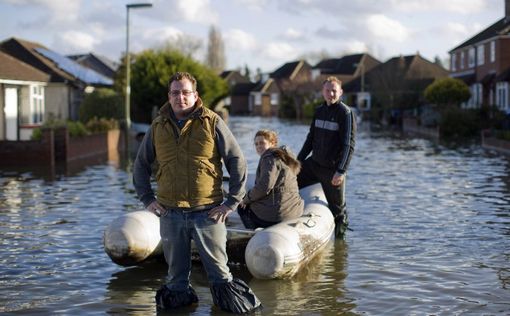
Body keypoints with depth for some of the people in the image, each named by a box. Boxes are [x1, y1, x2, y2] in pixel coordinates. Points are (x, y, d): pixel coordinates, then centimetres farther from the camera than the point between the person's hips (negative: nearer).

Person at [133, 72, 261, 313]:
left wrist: (232, 202, -4)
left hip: (207, 212, -2)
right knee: (176, 273, 14)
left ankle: (228, 299, 24)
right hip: (170, 214, 3)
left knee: (219, 272, 7)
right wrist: (147, 199, 8)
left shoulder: (212, 123, -2)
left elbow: (237, 162, -1)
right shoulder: (158, 127, 7)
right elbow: (141, 165, 18)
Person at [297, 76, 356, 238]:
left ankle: (340, 235, 24)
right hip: (314, 164, 7)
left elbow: (349, 145, -17)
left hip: (333, 169, -6)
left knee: (337, 207, 3)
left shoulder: (346, 113, -11)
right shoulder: (319, 111, 8)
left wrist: (341, 171, -25)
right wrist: (299, 160, 11)